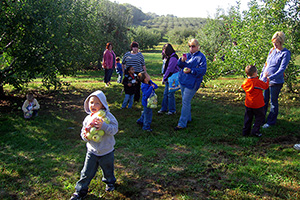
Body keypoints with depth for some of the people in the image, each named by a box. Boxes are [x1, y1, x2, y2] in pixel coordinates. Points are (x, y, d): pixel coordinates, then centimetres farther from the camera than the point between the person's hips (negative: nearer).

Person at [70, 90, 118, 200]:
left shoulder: (108, 116, -15)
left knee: (108, 170, 22)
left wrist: (103, 126, -39)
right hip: (92, 151, 2)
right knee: (86, 173, 8)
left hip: (106, 152, -2)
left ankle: (110, 182, 52)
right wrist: (85, 136, -17)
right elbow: (83, 132, 6)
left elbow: (114, 129, -25)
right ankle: (80, 191, 26)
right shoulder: (88, 119, -2)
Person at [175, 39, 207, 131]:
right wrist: (182, 60, -16)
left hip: (191, 83, -7)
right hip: (183, 81, 7)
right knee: (185, 101, 17)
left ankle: (182, 123, -4)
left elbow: (203, 70, -14)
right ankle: (188, 118, 34)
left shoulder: (201, 57, -7)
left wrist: (191, 70, -25)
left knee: (185, 102, -9)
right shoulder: (188, 55, 12)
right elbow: (179, 64, 6)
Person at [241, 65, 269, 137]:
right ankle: (255, 131, 6)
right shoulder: (258, 82, -20)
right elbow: (266, 86, -6)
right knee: (260, 117, 11)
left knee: (248, 118, 17)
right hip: (258, 105, -5)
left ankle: (245, 131, 21)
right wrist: (266, 79, 13)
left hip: (248, 104, 5)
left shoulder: (245, 82, -4)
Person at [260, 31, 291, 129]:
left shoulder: (286, 53, -12)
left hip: (276, 82, -6)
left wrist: (270, 77, -30)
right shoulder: (272, 50, 8)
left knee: (273, 102, 7)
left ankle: (271, 122, 22)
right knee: (264, 101, 14)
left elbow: (282, 69, -20)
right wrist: (261, 76, 13)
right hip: (265, 80, 6)